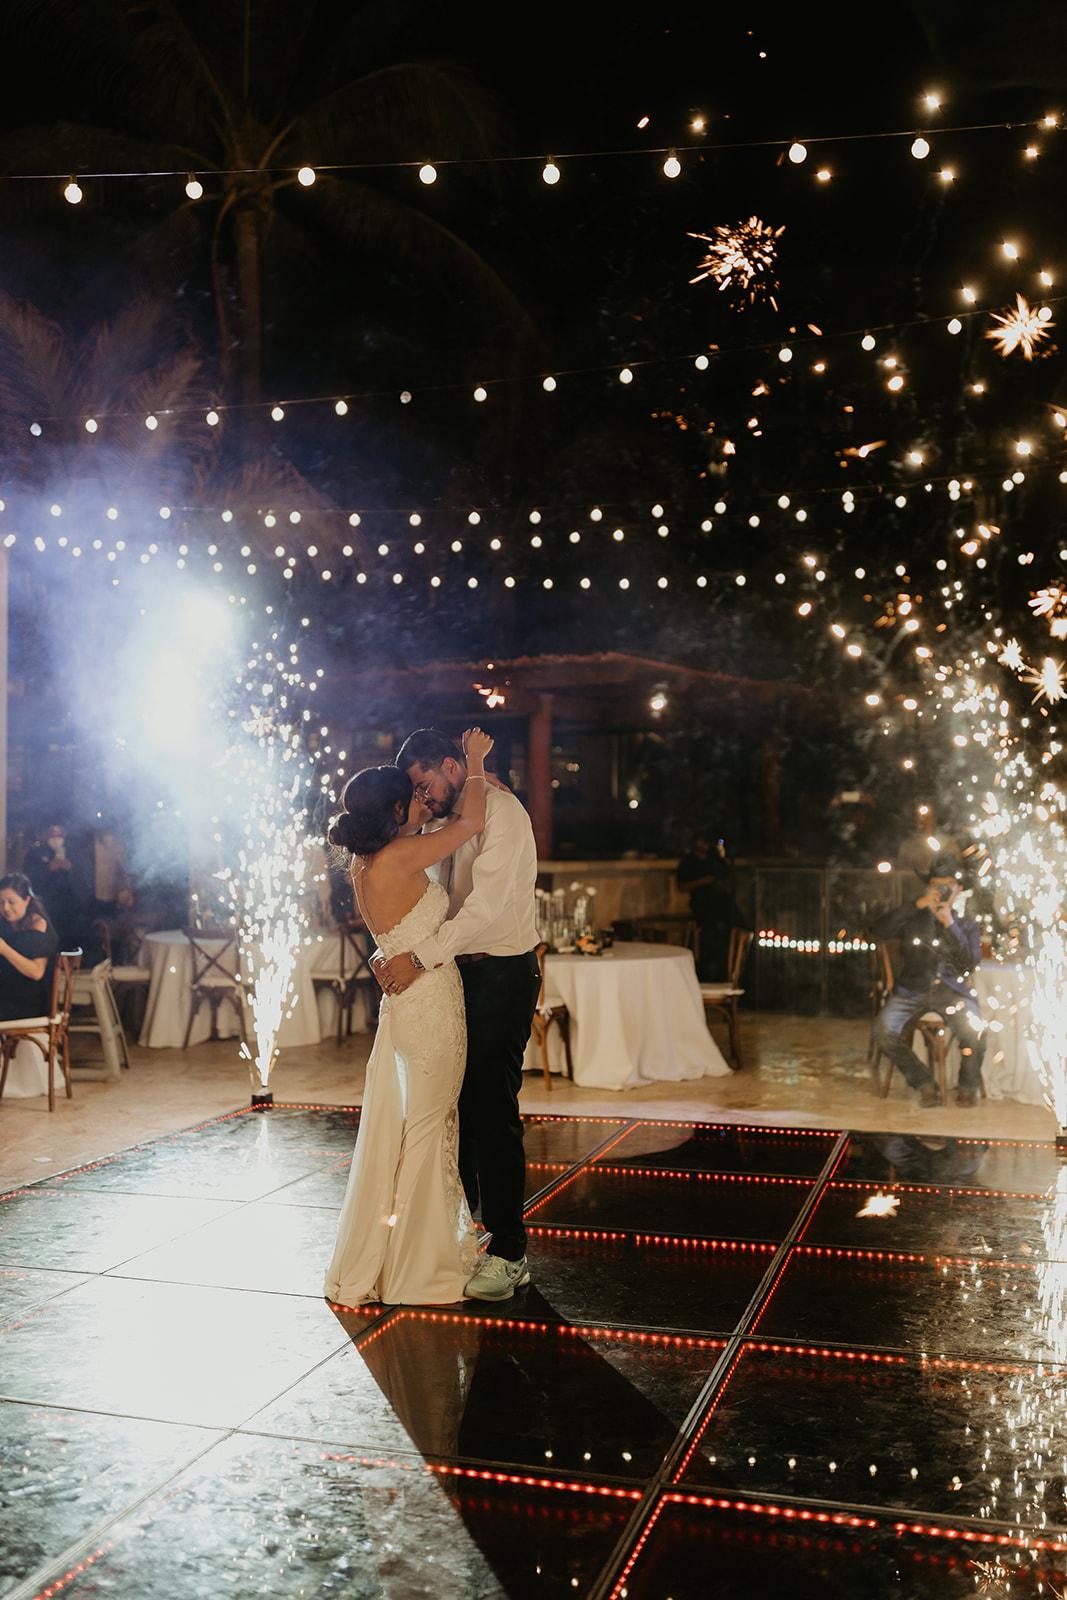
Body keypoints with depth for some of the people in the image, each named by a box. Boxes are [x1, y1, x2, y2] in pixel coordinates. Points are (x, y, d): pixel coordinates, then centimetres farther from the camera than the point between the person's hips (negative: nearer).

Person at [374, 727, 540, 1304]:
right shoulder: (454, 821, 15)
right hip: (464, 975, 9)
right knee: (458, 1107, 13)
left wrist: (420, 957, -23)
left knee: (494, 1114, -6)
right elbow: (442, 904, 14)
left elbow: (486, 908, -23)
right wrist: (395, 952, -1)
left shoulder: (502, 812, -14)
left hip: (502, 976, -9)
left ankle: (508, 1255, 3)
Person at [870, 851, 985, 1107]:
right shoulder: (913, 920, 17)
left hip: (952, 991, 0)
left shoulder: (966, 925, 18)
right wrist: (918, 905, -10)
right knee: (883, 1031, -27)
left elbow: (970, 962, 1)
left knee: (975, 1032, -31)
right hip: (912, 990, 0)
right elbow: (880, 930, -4)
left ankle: (968, 1086, 0)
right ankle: (924, 1083, -6)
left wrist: (950, 924, -9)